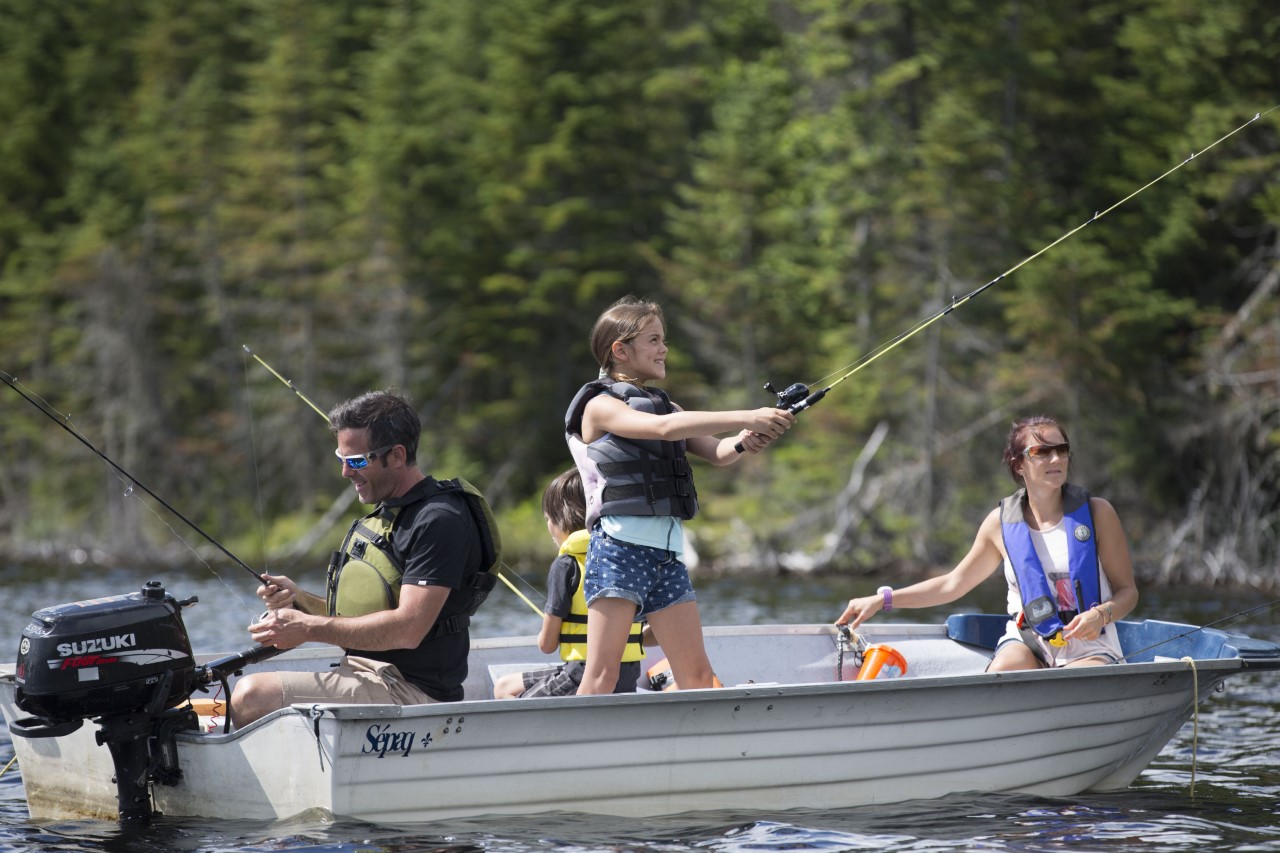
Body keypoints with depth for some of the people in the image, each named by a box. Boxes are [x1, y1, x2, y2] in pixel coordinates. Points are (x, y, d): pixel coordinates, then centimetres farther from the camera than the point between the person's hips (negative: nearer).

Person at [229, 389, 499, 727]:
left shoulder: (439, 521, -16)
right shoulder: (387, 513, 17)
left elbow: (407, 629, -24)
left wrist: (309, 628, -20)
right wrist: (301, 600, 3)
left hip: (412, 694, -10)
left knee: (252, 698, -23)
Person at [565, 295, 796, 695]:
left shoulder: (663, 404, 19)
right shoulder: (601, 406, -3)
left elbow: (717, 452, 10)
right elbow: (663, 428, -20)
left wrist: (744, 443, -14)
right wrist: (745, 418, -24)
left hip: (668, 552, 7)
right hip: (621, 545, -7)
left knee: (697, 674, 3)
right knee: (603, 671, -13)